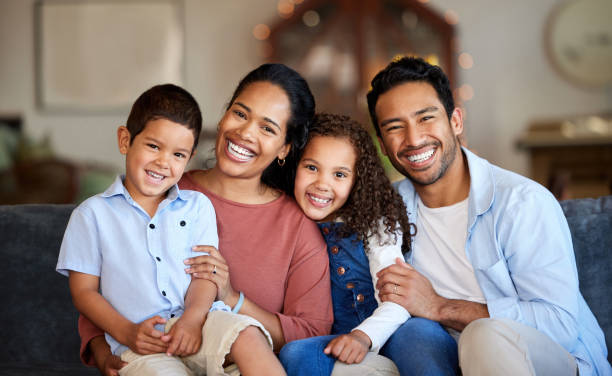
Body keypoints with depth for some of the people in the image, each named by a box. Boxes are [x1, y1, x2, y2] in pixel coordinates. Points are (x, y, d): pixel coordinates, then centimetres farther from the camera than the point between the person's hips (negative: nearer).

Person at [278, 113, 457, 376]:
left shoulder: (375, 225, 2)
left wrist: (365, 335, -24)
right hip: (330, 345, 2)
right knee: (294, 353, -30)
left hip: (384, 339, -2)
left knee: (422, 329, -34)